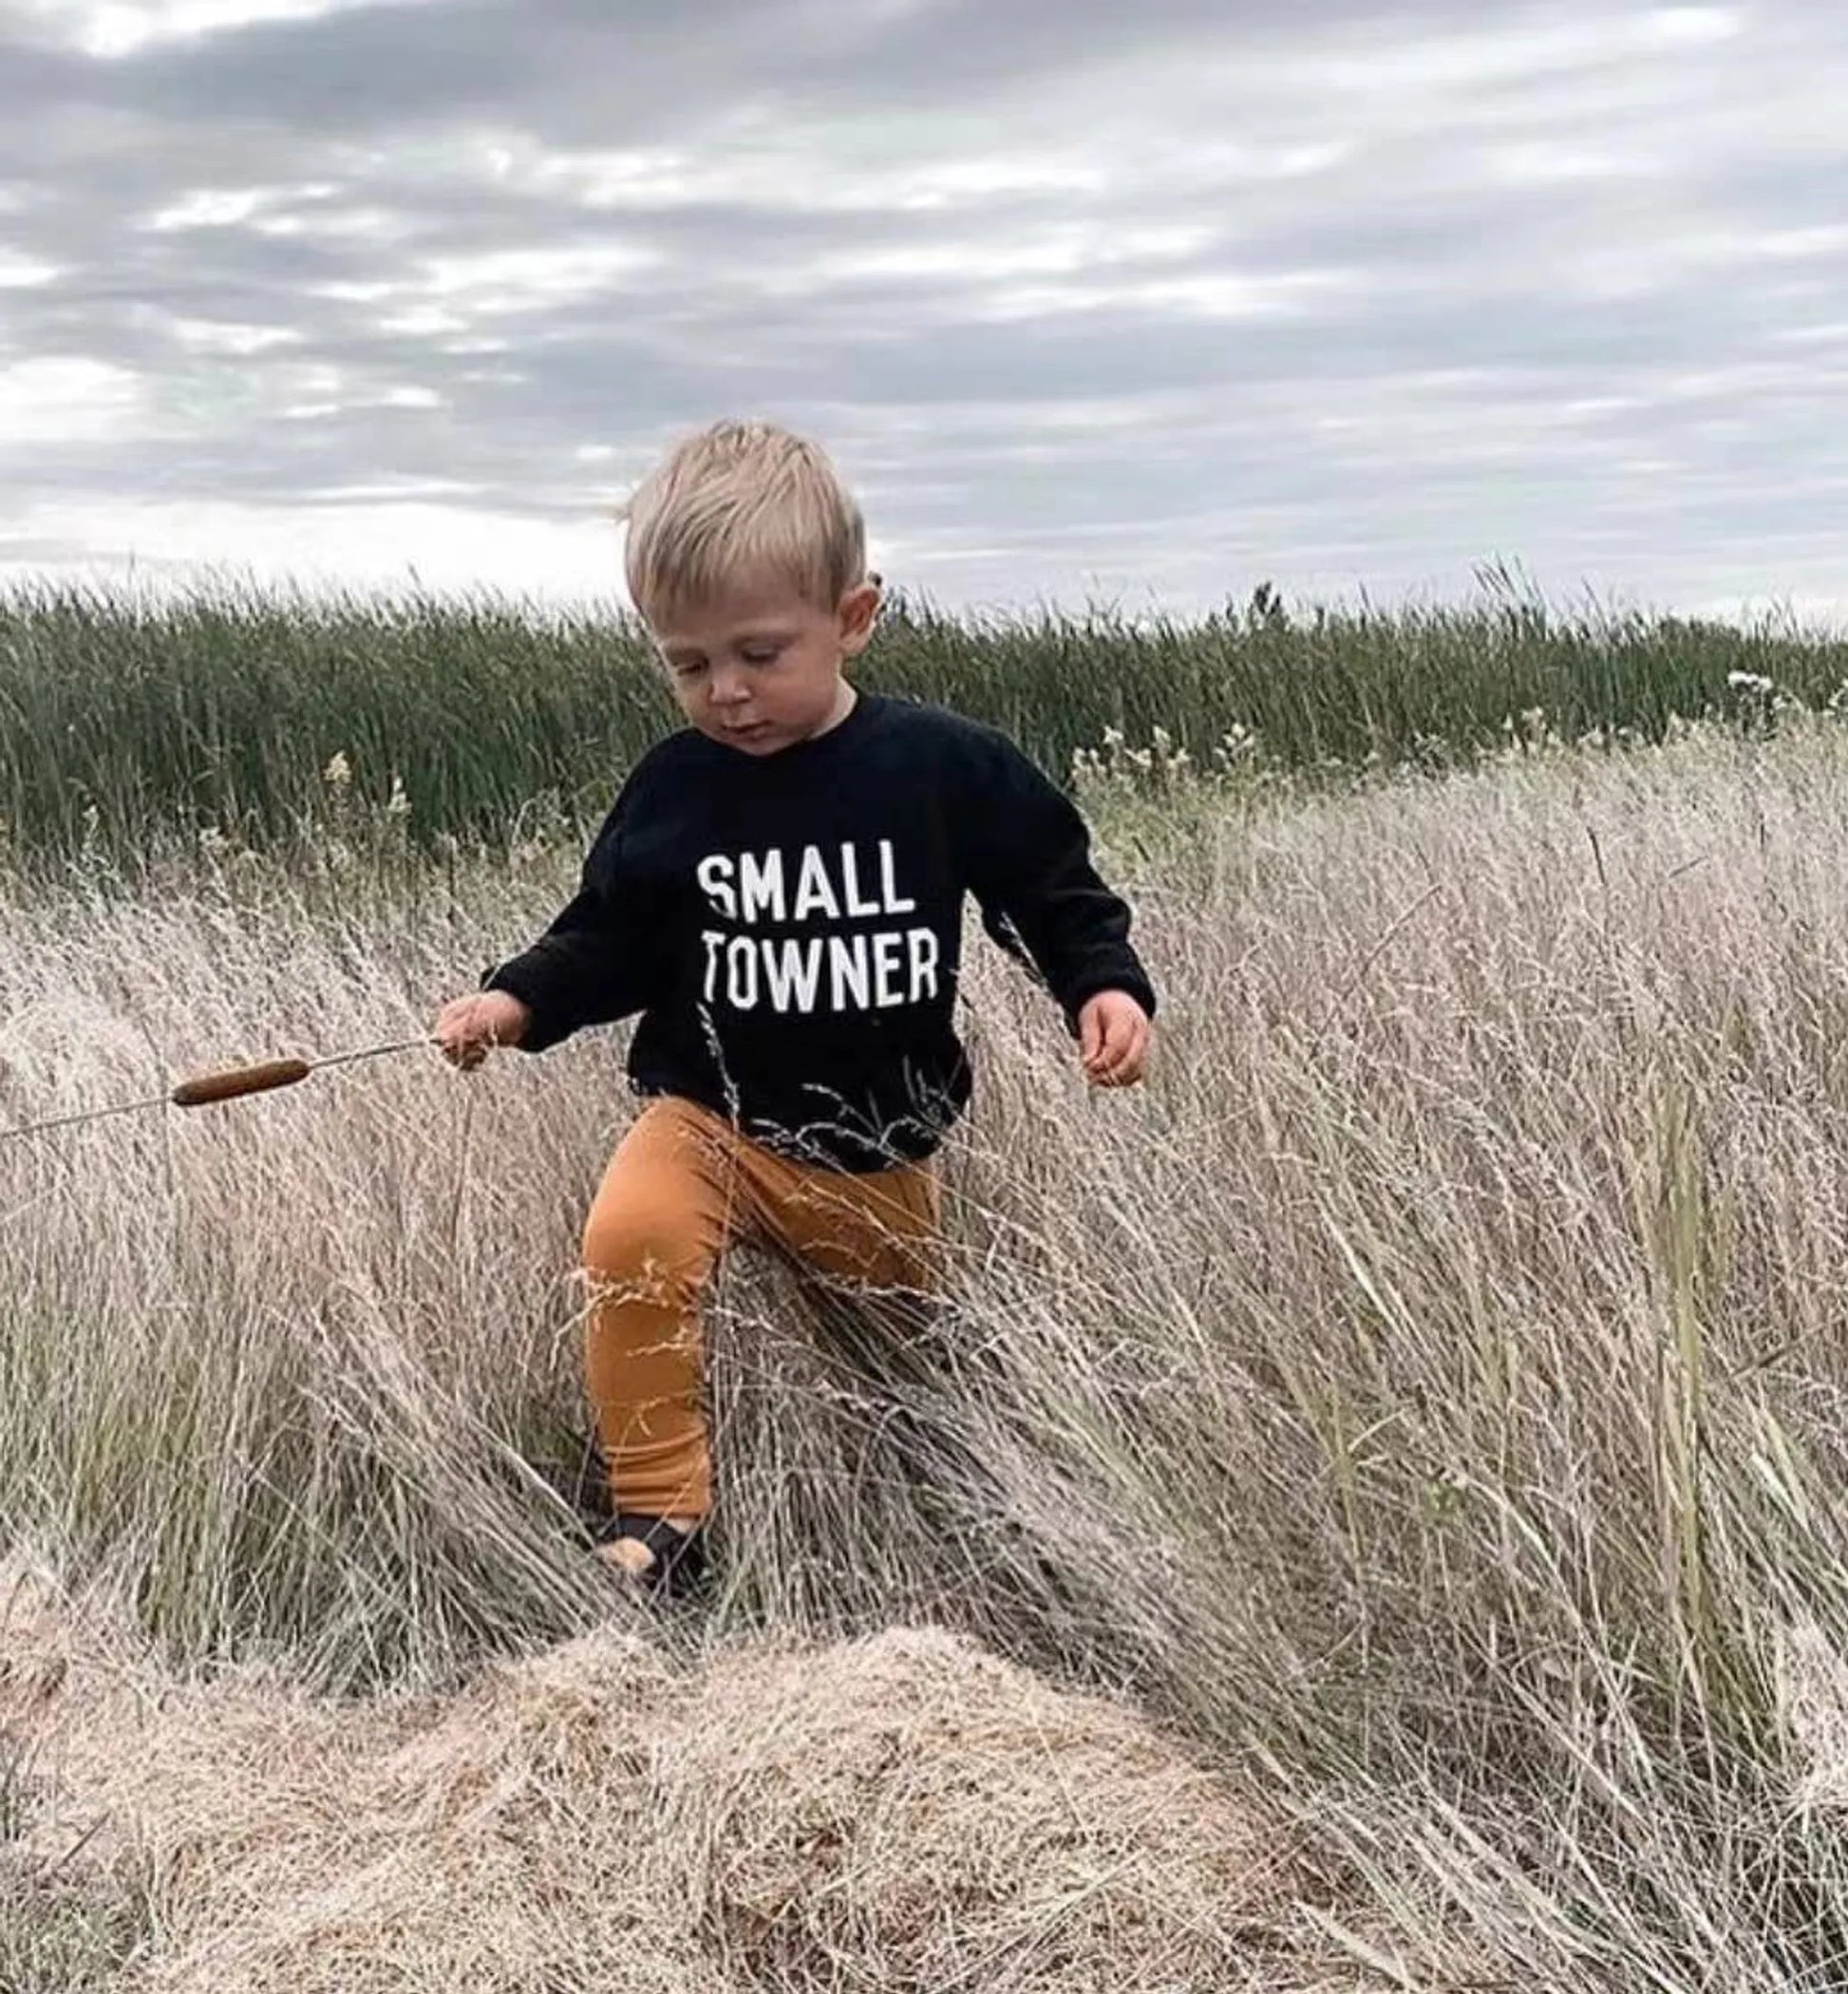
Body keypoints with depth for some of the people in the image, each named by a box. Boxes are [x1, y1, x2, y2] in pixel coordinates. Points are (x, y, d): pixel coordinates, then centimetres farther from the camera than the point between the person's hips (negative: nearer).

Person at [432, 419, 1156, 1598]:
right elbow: (610, 942, 4)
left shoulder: (949, 769, -11)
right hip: (713, 1116, -1)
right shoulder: (673, 789, -6)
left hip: (881, 1143, 1)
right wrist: (519, 1002, -11)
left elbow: (1058, 896, 0)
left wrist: (1107, 989, -16)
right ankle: (660, 1511, -13)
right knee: (632, 1238, -29)